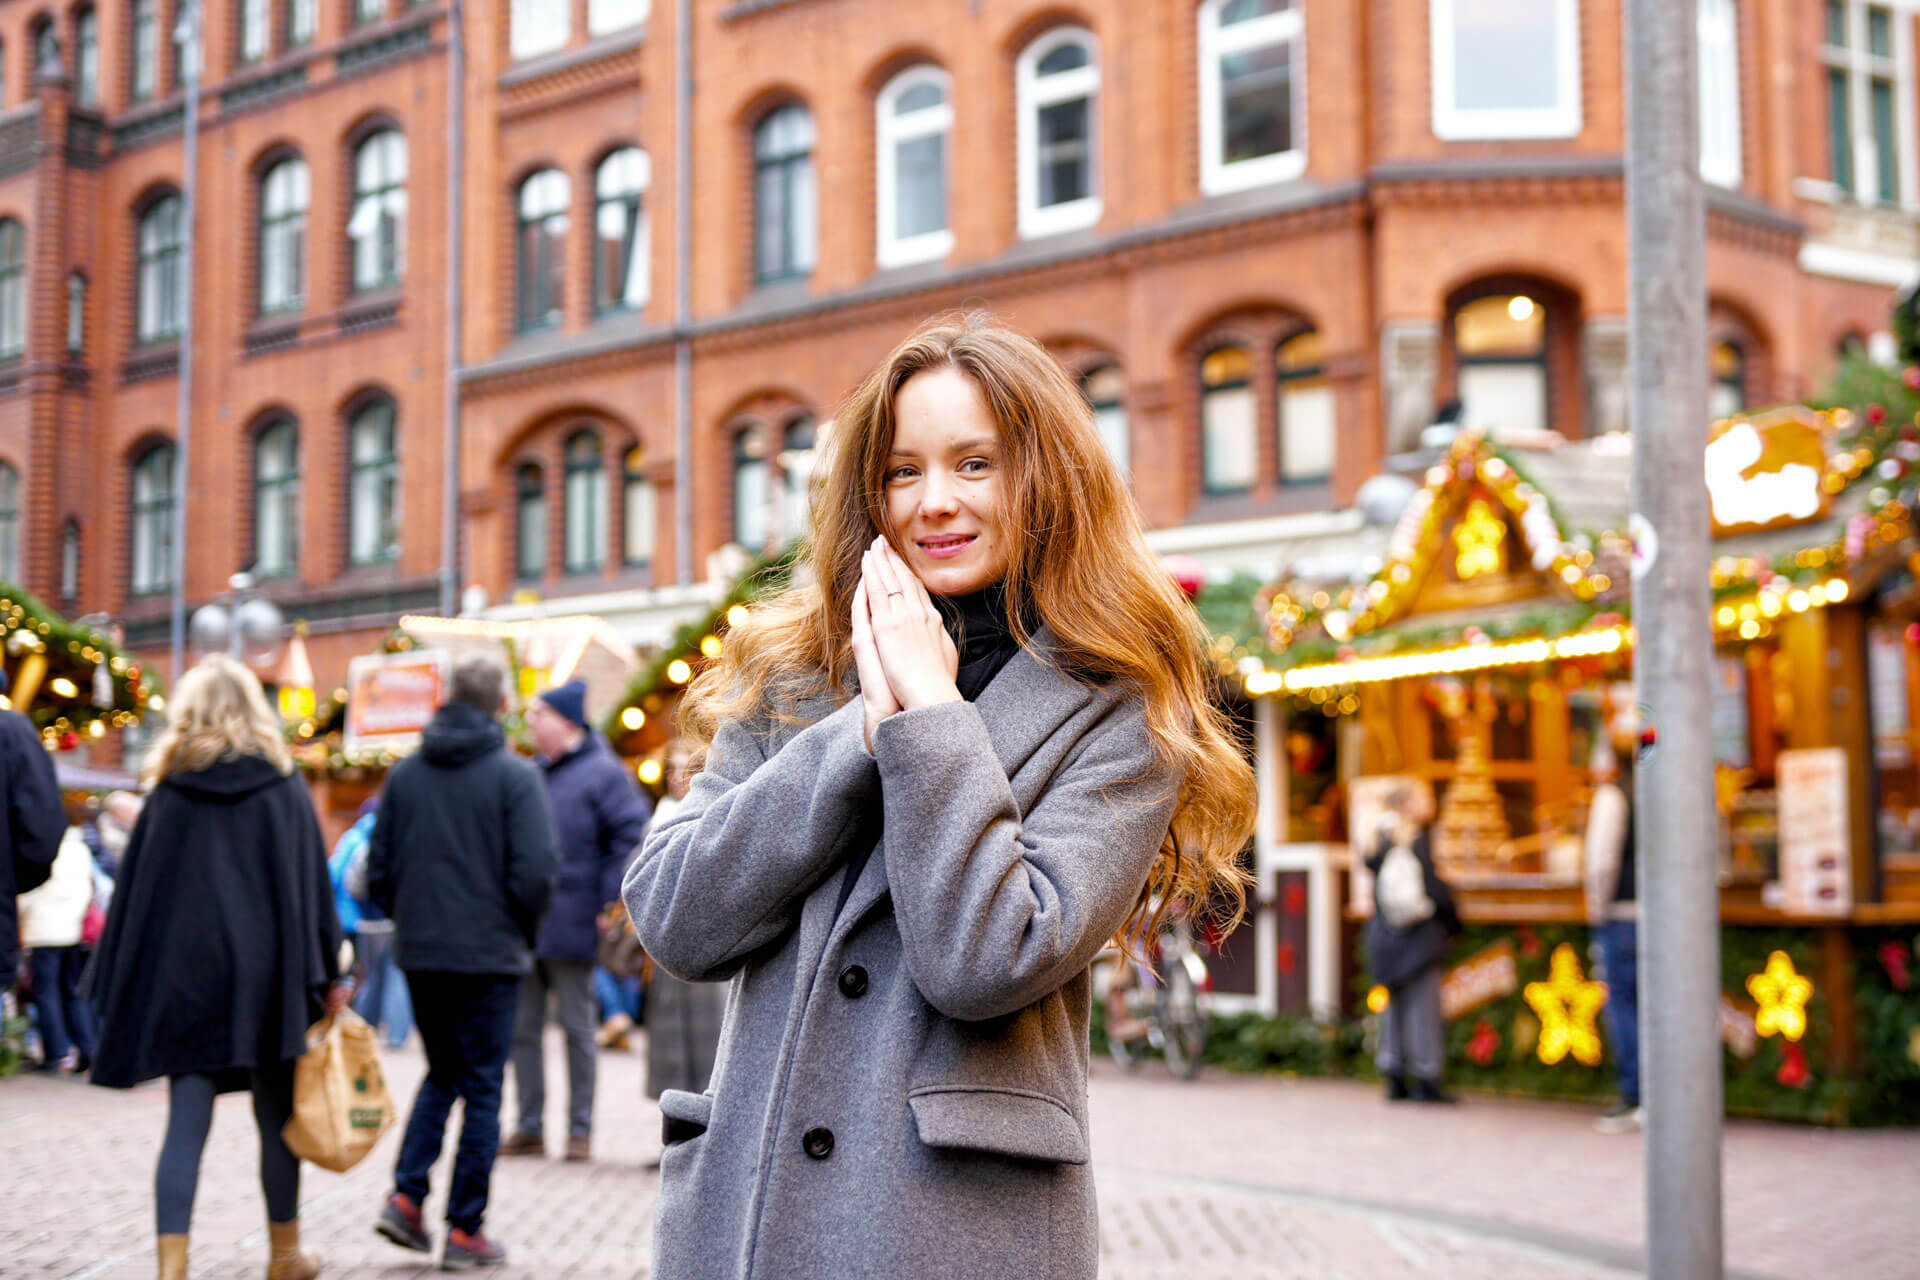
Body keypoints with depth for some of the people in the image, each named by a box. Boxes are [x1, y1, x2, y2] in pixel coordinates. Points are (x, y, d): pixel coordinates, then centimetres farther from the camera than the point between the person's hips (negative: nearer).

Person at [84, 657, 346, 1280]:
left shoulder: (167, 792, 2)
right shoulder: (284, 789, -1)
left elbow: (134, 892, 3)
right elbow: (312, 885, -1)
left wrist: (119, 988, 8)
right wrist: (327, 979, 3)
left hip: (182, 978, 1)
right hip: (265, 977, -1)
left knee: (185, 1125, 2)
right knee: (277, 1119, 12)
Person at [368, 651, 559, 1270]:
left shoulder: (405, 773, 5)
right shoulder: (514, 776, -9)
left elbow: (378, 869, 6)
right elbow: (536, 871, -14)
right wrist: (523, 933, 3)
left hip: (419, 956, 5)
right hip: (489, 957, -4)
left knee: (442, 1074, 21)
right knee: (482, 1090, 4)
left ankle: (406, 1196, 7)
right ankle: (465, 1231, 7)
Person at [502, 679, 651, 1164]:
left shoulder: (601, 773, -7)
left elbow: (634, 833, -13)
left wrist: (611, 904, -16)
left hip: (569, 923, -7)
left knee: (578, 1027, 3)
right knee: (521, 1028, 8)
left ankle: (580, 1129, 10)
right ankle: (529, 1128, 16)